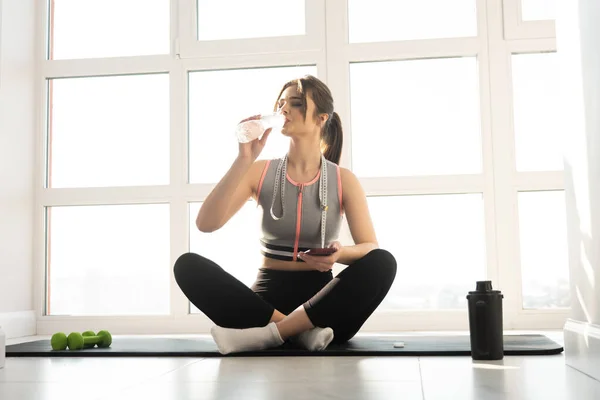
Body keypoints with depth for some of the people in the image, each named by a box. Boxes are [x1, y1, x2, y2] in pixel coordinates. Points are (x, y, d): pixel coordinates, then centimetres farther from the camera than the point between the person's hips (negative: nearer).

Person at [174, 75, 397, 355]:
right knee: (188, 265, -24)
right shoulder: (261, 172, 3)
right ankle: (302, 332, -28)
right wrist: (244, 159, -17)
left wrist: (341, 254, -28)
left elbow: (371, 249, -5)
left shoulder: (343, 180, 2)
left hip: (320, 301, 0)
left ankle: (267, 334, -28)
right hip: (269, 298, 1)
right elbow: (206, 224, -11)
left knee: (383, 263, -29)